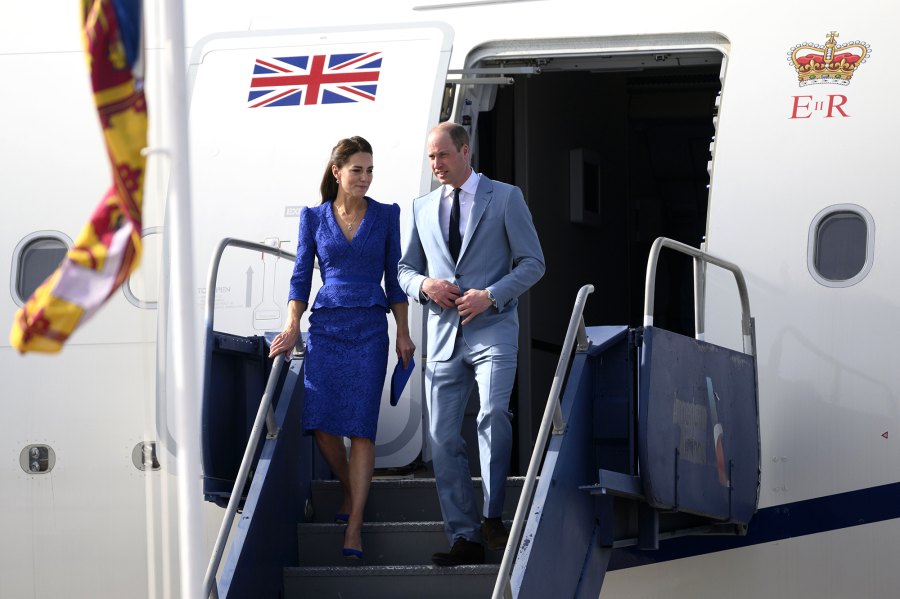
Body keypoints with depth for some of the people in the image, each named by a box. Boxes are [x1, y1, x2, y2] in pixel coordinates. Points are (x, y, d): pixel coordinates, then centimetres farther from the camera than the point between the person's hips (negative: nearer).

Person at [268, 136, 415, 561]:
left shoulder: (386, 215, 6)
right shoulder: (313, 218, 7)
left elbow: (394, 278, 9)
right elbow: (301, 277, 7)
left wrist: (403, 332, 4)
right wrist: (292, 326, -5)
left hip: (369, 329, -1)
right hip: (325, 326, 1)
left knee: (361, 425, -9)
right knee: (321, 422, -6)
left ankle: (354, 525, -10)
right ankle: (350, 491, 21)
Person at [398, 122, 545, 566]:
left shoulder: (505, 198, 3)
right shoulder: (422, 208, 16)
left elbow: (532, 262, 1)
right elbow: (405, 268, 22)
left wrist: (491, 295, -13)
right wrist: (423, 286, -2)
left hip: (491, 329, -4)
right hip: (443, 336, 4)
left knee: (493, 414, -26)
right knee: (443, 438, -1)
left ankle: (493, 515, -13)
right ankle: (464, 538, 3)